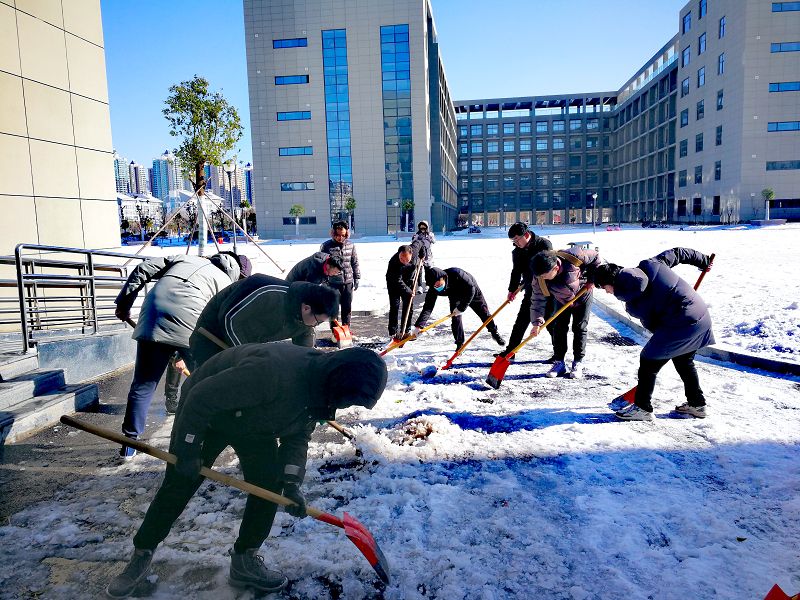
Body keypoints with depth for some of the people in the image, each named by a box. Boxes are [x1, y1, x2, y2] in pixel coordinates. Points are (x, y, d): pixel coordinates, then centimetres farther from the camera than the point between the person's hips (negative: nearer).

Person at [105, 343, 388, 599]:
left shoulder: (322, 390, -18)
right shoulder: (273, 369, -45)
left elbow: (297, 437, -6)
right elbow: (201, 397, -36)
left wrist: (291, 482, -19)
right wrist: (187, 450, -27)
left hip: (255, 425, 6)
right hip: (204, 415, -6)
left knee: (269, 487, -3)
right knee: (177, 486, 2)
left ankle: (244, 560, 16)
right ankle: (141, 557, 25)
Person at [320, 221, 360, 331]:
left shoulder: (350, 245, 5)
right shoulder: (326, 246, -5)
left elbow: (355, 263, 12)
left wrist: (357, 278, 9)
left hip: (348, 282, 3)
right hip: (332, 283, -3)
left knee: (347, 308, 12)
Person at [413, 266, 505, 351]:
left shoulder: (456, 274, -44)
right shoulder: (433, 290, -31)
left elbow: (470, 289, -35)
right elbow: (428, 307, -31)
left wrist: (461, 308, -34)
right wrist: (418, 325, -41)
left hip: (472, 293, -2)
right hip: (455, 297, 2)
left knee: (484, 312, 9)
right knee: (455, 319, -13)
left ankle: (494, 333, 33)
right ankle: (460, 344, 4)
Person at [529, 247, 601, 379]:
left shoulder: (575, 256, -39)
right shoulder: (539, 279, -31)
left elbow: (595, 257, -19)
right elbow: (537, 300, -24)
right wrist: (537, 322, -30)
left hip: (582, 295, -2)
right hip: (561, 299, 2)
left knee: (579, 328, 0)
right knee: (559, 328, -3)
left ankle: (578, 363, 10)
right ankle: (559, 362, 8)